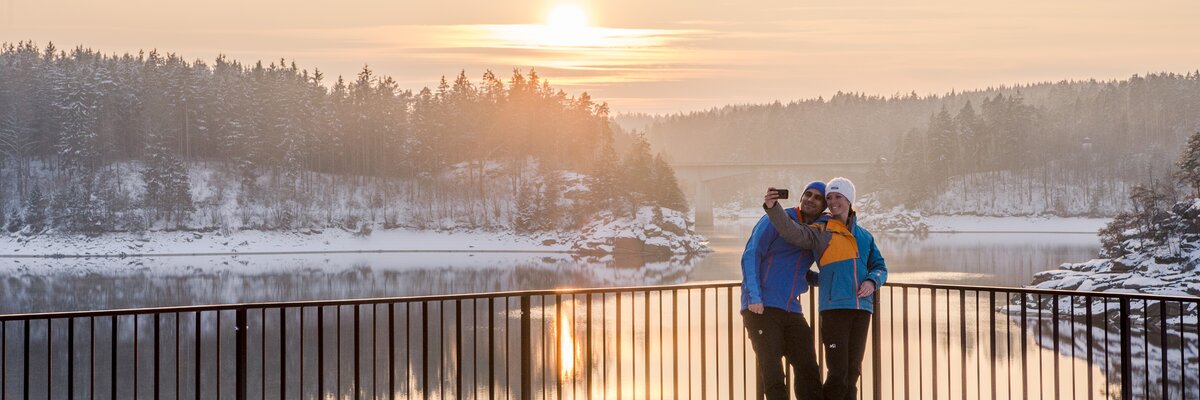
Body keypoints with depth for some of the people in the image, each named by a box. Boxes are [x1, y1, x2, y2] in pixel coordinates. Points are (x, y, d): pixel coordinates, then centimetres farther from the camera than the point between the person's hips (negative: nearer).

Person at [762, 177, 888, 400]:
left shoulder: (864, 236, 17)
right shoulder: (821, 232, 4)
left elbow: (879, 267, 20)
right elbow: (791, 232, -13)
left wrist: (872, 281, -3)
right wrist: (772, 208, -29)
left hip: (862, 307, 5)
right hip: (834, 306, -5)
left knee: (853, 371, 10)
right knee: (838, 371, -11)